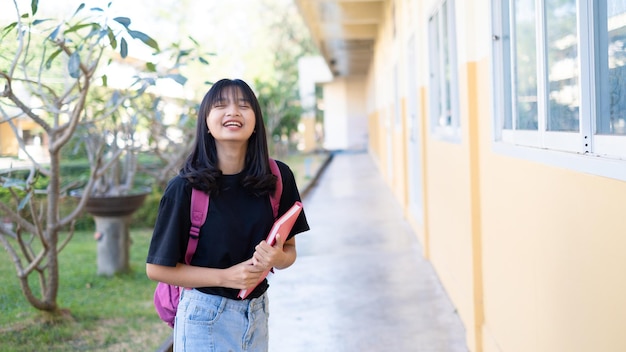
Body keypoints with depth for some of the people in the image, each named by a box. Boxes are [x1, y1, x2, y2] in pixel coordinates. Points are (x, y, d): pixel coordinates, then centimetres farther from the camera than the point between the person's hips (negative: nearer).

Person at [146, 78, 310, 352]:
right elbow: (157, 268, -10)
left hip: (257, 312, 4)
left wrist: (277, 259, -17)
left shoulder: (278, 177, -5)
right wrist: (226, 276, -19)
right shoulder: (185, 188, -15)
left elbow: (289, 250, 6)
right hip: (205, 317, -4)